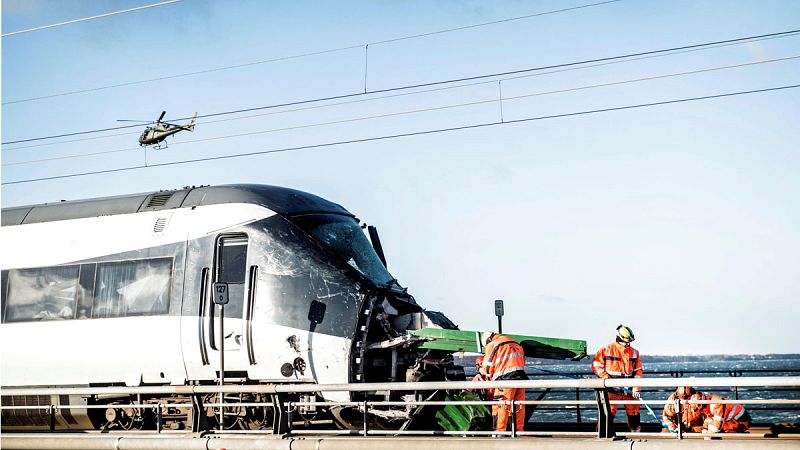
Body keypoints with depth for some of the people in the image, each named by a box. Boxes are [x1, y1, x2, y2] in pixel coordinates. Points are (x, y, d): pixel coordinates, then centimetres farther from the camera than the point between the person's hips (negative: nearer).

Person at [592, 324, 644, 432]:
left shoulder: (634, 352, 10)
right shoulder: (607, 350, -4)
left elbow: (638, 371, 9)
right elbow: (596, 365, -2)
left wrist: (636, 389, -1)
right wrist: (606, 378, -13)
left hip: (629, 389, 4)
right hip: (612, 388, -4)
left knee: (634, 411, 10)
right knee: (609, 412, -10)